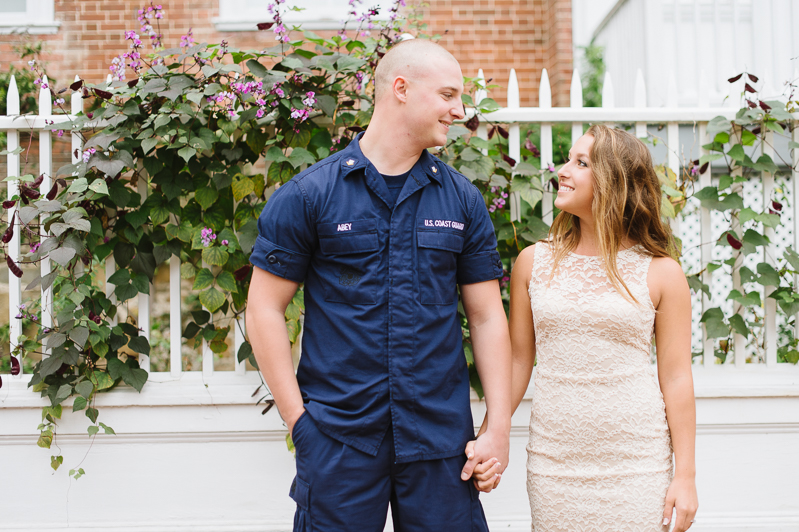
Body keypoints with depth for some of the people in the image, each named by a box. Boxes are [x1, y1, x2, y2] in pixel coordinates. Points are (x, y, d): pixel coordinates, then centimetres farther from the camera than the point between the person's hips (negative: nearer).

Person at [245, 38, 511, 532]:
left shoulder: (464, 200, 8)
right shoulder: (307, 195, -2)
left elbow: (487, 315, 8)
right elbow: (265, 310, -1)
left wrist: (499, 428, 1)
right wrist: (298, 418, -6)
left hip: (441, 437, 3)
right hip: (338, 437, -2)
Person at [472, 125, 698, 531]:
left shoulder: (660, 273, -2)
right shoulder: (534, 262, 5)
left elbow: (676, 378, 0)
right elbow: (518, 360, 10)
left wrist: (685, 476, -1)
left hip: (637, 467, -2)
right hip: (553, 463, 2)